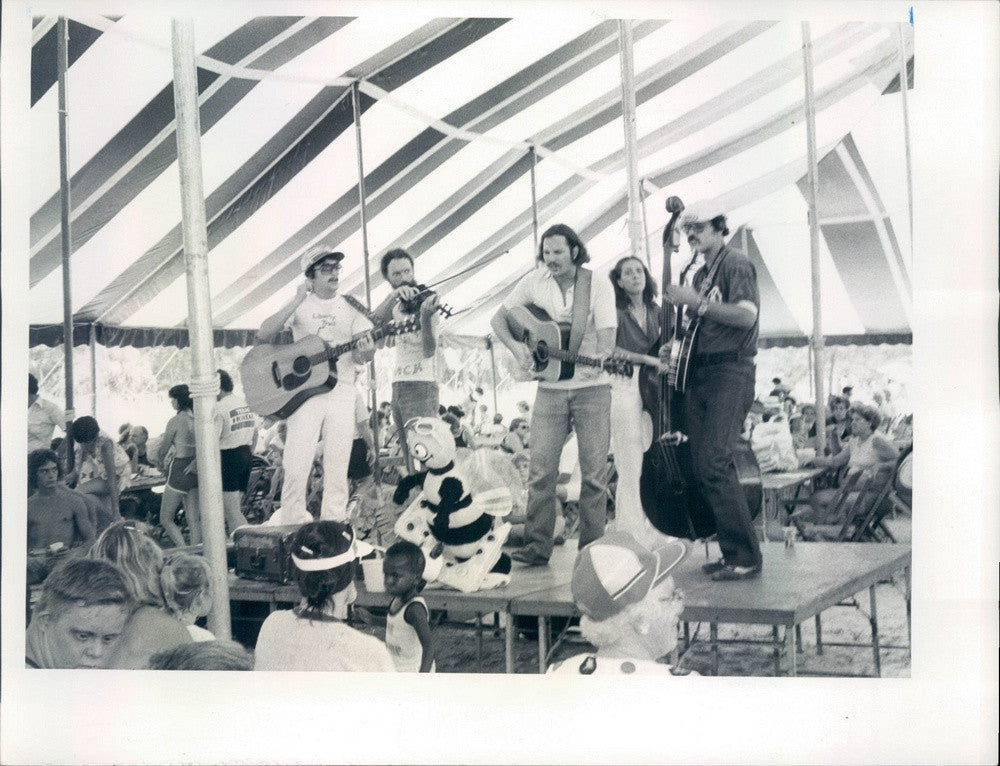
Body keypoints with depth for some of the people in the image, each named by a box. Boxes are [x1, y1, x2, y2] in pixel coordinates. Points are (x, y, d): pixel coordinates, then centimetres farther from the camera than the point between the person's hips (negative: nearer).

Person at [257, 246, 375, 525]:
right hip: (304, 392, -1)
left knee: (337, 469, 3)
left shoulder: (351, 307, 8)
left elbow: (361, 355, 6)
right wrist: (296, 301, -17)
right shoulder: (300, 306, 4)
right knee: (296, 468, -7)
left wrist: (365, 352, -19)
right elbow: (264, 335, -9)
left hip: (341, 393, 2)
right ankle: (292, 525, 8)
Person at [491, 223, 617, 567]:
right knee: (541, 468, -1)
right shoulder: (534, 282, 3)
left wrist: (600, 358, -34)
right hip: (550, 388, 2)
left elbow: (607, 335, -13)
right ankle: (537, 546, 6)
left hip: (592, 387, -2)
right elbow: (498, 317, 9)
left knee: (594, 471, 0)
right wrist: (515, 346, -10)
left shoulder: (599, 286, -5)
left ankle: (591, 548, 10)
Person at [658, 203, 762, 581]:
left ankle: (746, 557, -11)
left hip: (730, 372, -9)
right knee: (702, 468, 5)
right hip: (699, 375, 9)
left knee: (714, 463, -17)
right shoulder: (699, 275, 22)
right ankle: (732, 552, 14)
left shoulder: (737, 264, -3)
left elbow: (746, 315, -18)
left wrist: (696, 302, -18)